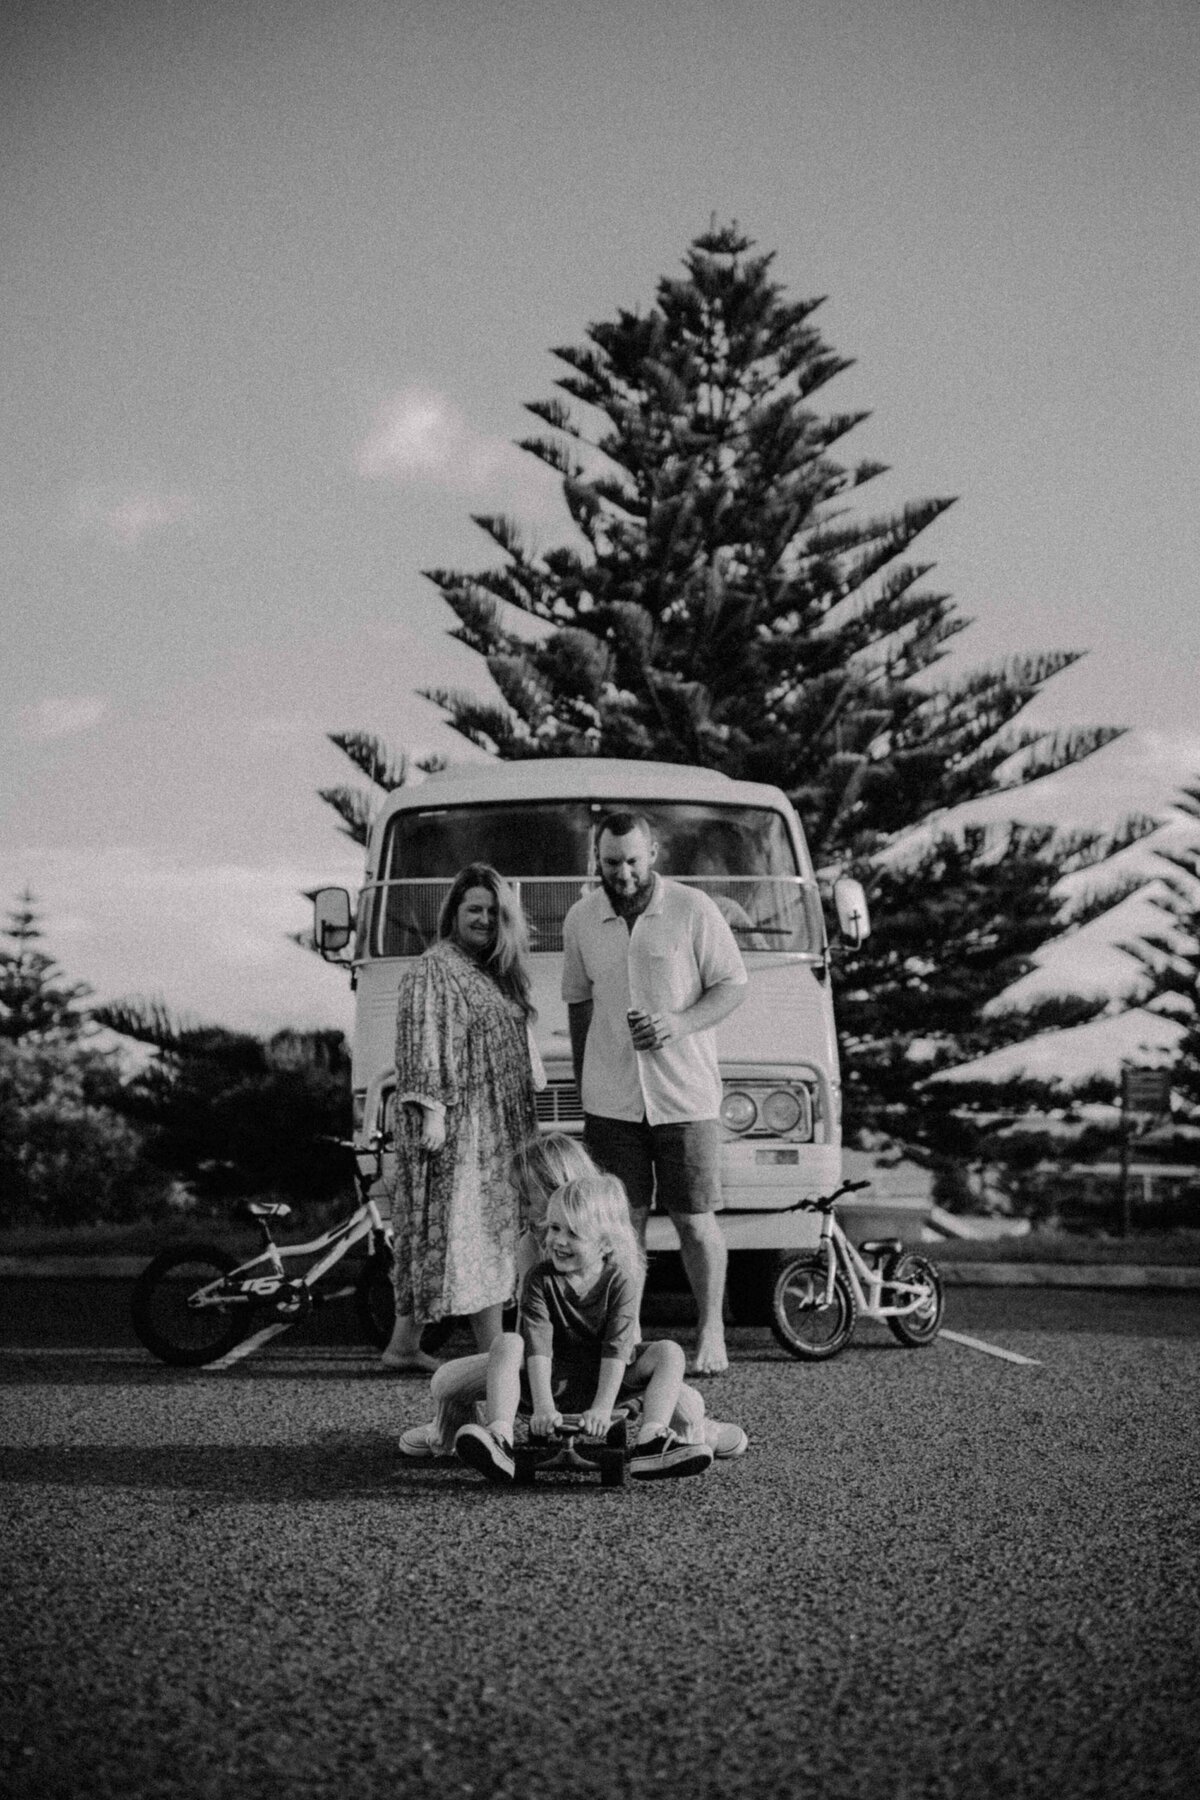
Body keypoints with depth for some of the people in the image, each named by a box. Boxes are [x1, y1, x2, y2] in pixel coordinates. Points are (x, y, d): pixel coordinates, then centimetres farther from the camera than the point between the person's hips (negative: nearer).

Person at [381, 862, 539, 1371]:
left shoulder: (495, 973, 18)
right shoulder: (432, 971, -8)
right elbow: (423, 1044, -15)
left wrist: (526, 1114, 21)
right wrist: (431, 1109, -22)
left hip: (496, 1126, 9)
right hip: (458, 1122, -9)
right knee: (473, 1229, -9)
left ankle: (405, 1343, 15)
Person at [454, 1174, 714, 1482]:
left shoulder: (621, 1280, -10)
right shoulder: (540, 1280, -9)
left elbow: (617, 1349, -18)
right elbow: (538, 1347, -20)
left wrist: (602, 1408, -29)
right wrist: (543, 1407, -32)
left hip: (605, 1380, 1)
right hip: (553, 1382, -1)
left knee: (669, 1352, -17)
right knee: (506, 1344, -25)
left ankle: (652, 1440, -39)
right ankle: (499, 1436, -44)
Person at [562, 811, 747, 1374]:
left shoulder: (693, 910, -4)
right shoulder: (581, 920, 7)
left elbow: (732, 986, 0)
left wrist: (679, 1024, -16)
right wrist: (583, 1082, 14)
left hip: (685, 1096, -2)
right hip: (610, 1100, 2)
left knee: (695, 1222, 1)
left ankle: (711, 1333, 15)